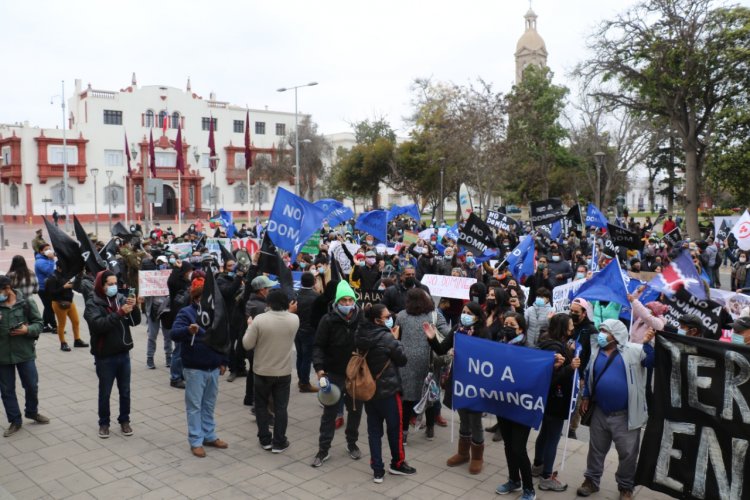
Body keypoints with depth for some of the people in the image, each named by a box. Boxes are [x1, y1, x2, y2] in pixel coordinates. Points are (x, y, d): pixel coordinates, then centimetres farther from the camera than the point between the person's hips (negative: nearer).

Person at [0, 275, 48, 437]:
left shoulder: (26, 303, -4)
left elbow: (39, 324, 0)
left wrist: (27, 330, -20)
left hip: (25, 352, -1)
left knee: (32, 385, 11)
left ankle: (32, 412, 35)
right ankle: (15, 421, 23)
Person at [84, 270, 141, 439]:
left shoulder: (121, 299, 2)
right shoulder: (92, 304, -9)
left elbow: (135, 322, 0)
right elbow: (99, 324, -26)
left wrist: (134, 308, -18)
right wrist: (120, 313, -33)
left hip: (124, 354, 4)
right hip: (105, 357, -4)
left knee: (125, 391, 13)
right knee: (105, 393, 10)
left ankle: (124, 420, 28)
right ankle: (104, 423, 26)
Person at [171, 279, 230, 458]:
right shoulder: (186, 313, -10)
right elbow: (174, 334, -26)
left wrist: (223, 361, 13)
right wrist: (188, 330, -47)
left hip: (213, 367, 5)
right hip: (194, 368, -5)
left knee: (209, 405, 15)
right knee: (195, 406, 3)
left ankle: (209, 436, 27)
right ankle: (196, 441, 12)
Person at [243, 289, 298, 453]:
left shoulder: (259, 319, -18)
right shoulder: (294, 319, -9)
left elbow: (247, 345, -10)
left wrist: (249, 326, 5)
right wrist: (288, 310, 23)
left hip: (262, 371, -1)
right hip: (284, 372, 2)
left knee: (261, 406, 17)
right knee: (280, 408, 11)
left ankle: (265, 440, 23)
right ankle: (279, 443, 16)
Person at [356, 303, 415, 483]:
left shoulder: (361, 335, -2)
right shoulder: (387, 337, -21)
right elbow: (402, 360, -11)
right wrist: (395, 339, 0)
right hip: (388, 390, -6)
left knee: (374, 430, 11)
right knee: (394, 428, 13)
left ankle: (377, 470, 16)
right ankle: (397, 464, 28)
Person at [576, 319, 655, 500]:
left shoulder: (633, 350, -8)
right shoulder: (595, 351, 5)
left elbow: (651, 361, -19)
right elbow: (588, 375, 15)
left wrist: (647, 343, -33)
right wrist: (586, 397, 14)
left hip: (625, 415, -4)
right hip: (600, 412, 4)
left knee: (628, 453, 9)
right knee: (596, 449, 16)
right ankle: (591, 480, 32)